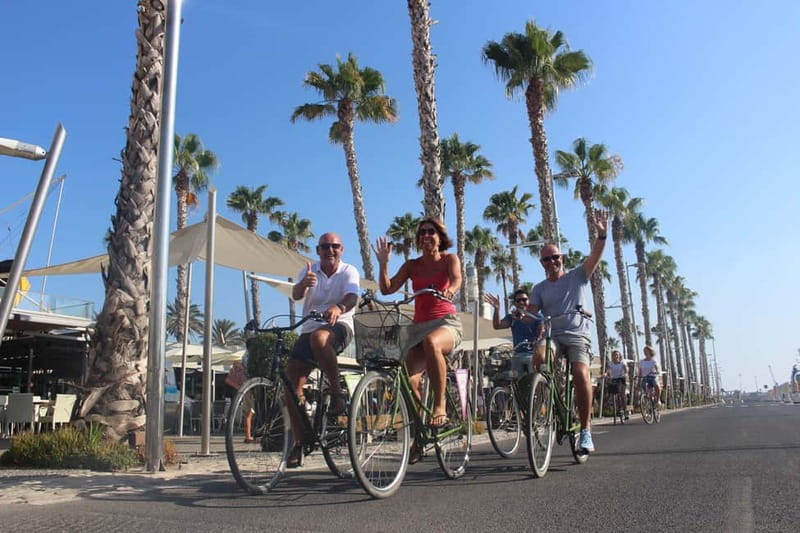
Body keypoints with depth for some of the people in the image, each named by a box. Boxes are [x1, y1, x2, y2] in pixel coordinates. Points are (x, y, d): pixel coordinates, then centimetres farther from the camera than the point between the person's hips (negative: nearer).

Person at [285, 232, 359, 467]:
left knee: (319, 337, -40)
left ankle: (337, 393, -25)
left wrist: (339, 308, -43)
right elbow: (296, 294, -10)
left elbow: (352, 297, -19)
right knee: (292, 383, -5)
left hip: (339, 327, -4)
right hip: (309, 329, 4)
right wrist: (304, 284, -35)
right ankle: (299, 443, 6)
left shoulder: (349, 271, 0)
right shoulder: (310, 270, 8)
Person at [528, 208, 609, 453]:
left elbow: (595, 257, -7)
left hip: (577, 334, -2)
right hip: (551, 334, 2)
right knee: (539, 356, -33)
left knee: (581, 373, -27)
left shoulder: (576, 276, 9)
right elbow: (532, 314, 3)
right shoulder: (539, 288, 14)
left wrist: (601, 234, -24)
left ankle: (586, 429, -16)